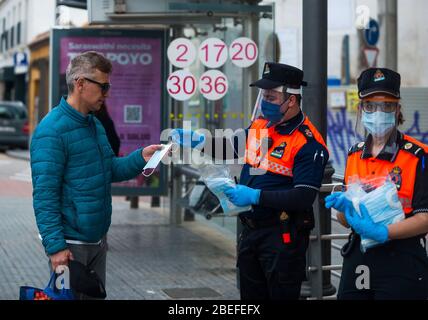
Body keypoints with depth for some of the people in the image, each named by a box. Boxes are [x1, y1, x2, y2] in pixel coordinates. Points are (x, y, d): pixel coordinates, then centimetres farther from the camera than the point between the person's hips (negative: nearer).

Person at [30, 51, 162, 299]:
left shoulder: (95, 125, 10)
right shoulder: (52, 130, -17)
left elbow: (109, 171, 17)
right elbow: (44, 195, -21)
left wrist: (140, 158, -1)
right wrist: (55, 246, -24)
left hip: (97, 240, 8)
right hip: (70, 244, -8)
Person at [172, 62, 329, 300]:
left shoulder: (308, 143, -18)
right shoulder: (259, 126, 5)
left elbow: (304, 198, -24)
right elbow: (231, 149, 23)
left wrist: (255, 196, -26)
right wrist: (199, 142, 5)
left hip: (283, 237, -8)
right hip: (250, 231, 8)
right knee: (250, 295, 17)